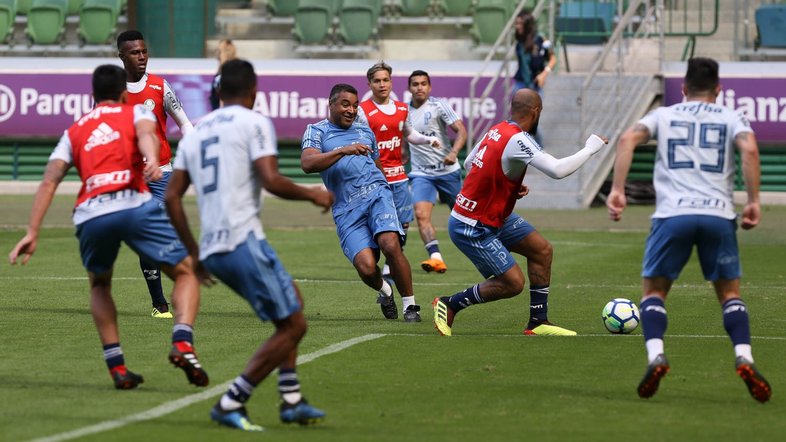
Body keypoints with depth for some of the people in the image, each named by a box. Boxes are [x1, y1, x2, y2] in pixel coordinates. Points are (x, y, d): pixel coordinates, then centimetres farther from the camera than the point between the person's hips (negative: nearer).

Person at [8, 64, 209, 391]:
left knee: (99, 286, 29)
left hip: (89, 216, 3)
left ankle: (117, 367, 17)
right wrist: (152, 160, -25)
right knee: (187, 272, 12)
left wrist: (32, 233, 11)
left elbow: (49, 182, 16)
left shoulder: (73, 132, 29)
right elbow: (145, 133, -4)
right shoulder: (136, 112, 22)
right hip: (134, 205, -3)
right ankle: (182, 343, -13)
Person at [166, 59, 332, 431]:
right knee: (292, 325, -1)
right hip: (243, 241, -8)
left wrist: (193, 251, 24)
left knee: (291, 301, 23)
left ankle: (291, 400, 18)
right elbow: (271, 180, -15)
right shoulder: (255, 123, -2)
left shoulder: (196, 131, 19)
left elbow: (172, 197, 17)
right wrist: (312, 194, 2)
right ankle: (231, 403, -6)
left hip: (211, 250, 8)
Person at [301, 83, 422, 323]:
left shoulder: (365, 131, 20)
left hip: (376, 195, 2)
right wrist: (343, 151, -23)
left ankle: (410, 306, -12)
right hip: (346, 208, -2)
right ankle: (384, 291, 17)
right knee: (366, 267, -18)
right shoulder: (316, 131, 6)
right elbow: (307, 164, -14)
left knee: (391, 245, -25)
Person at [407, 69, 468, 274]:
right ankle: (436, 258, -30)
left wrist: (454, 152, -31)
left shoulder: (438, 106, -7)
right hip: (421, 173, 2)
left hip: (447, 170, -2)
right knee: (421, 214, -21)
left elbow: (461, 130, -15)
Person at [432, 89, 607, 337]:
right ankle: (449, 305, 8)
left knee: (542, 250, 9)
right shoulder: (517, 140, -25)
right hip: (471, 229, -10)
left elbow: (468, 164, 15)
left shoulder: (497, 130, 2)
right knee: (513, 283, -6)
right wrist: (590, 149, -18)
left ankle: (537, 322, 16)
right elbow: (558, 170, -33)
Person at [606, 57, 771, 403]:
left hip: (672, 215, 0)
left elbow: (627, 140, 1)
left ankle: (655, 355, -11)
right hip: (718, 215, 0)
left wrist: (617, 189, -1)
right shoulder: (731, 119, 16)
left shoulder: (664, 115, 18)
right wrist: (753, 202, -2)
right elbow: (749, 149, -4)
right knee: (729, 292, 15)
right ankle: (744, 358, -8)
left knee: (653, 289, 14)